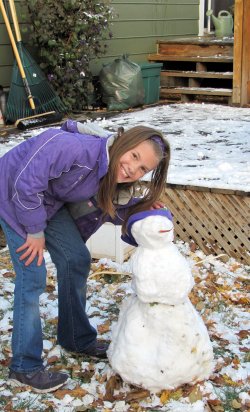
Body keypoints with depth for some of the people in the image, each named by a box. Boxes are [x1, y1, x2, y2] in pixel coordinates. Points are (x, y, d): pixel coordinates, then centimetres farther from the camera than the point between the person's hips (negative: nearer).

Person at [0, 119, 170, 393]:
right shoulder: (77, 148, -37)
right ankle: (25, 367, 0)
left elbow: (112, 210, 4)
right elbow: (26, 183, -34)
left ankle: (77, 339, 28)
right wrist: (35, 231, -21)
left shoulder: (112, 176, -11)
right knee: (32, 277, -11)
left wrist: (141, 206, -16)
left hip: (50, 201, 8)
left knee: (76, 260, 9)